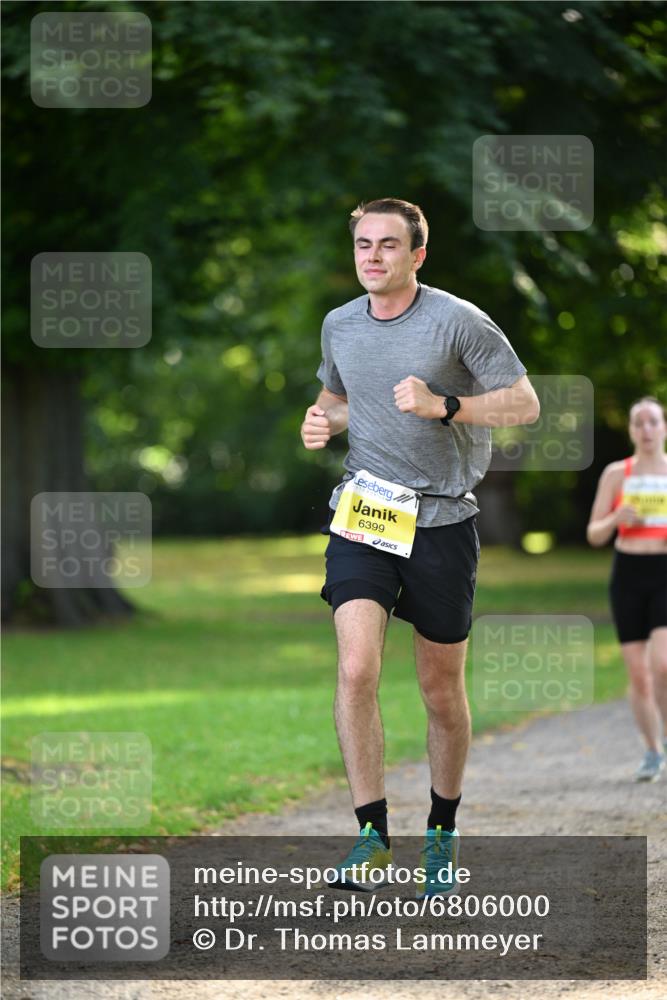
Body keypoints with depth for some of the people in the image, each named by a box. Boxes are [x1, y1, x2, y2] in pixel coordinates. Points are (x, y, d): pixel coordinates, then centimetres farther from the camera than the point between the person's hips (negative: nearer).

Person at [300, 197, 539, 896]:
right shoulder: (339, 326, 8)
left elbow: (524, 403, -5)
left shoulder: (459, 322, -6)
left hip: (441, 520, -2)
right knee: (356, 669, -17)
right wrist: (323, 422, 5)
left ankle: (442, 832, 27)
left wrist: (443, 405, -18)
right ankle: (372, 836, -13)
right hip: (360, 517, 2)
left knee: (441, 689, 6)